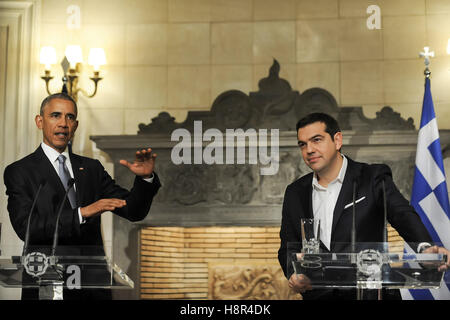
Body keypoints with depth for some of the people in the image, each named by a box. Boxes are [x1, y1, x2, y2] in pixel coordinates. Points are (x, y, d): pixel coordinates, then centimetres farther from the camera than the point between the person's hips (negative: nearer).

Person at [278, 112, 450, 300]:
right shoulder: (295, 193, 16)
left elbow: (402, 214, -11)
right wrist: (293, 274, -3)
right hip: (318, 295, 4)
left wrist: (426, 247, -31)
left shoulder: (373, 178, 5)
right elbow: (287, 247, 19)